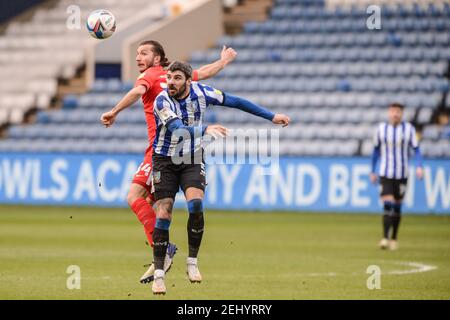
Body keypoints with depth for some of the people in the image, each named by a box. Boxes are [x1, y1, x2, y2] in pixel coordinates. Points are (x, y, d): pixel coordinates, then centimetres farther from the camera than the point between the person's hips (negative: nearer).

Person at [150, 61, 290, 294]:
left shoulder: (201, 93, -10)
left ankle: (192, 262, -5)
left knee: (195, 206, -22)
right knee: (163, 215, -9)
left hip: (192, 161, 2)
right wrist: (204, 129, -55)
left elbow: (235, 102, 1)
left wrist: (271, 117, 3)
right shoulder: (162, 101, -21)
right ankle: (158, 274, -2)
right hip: (165, 161, -2)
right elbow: (177, 127, -38)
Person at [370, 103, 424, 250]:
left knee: (397, 207, 8)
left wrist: (419, 166, -14)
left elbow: (416, 149, 1)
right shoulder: (381, 128, 1)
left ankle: (394, 239, 20)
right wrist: (372, 171, 12)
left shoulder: (409, 129, -2)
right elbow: (376, 150, 11)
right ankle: (385, 238, -17)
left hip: (402, 174, 1)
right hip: (385, 174, -1)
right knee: (388, 205, -14)